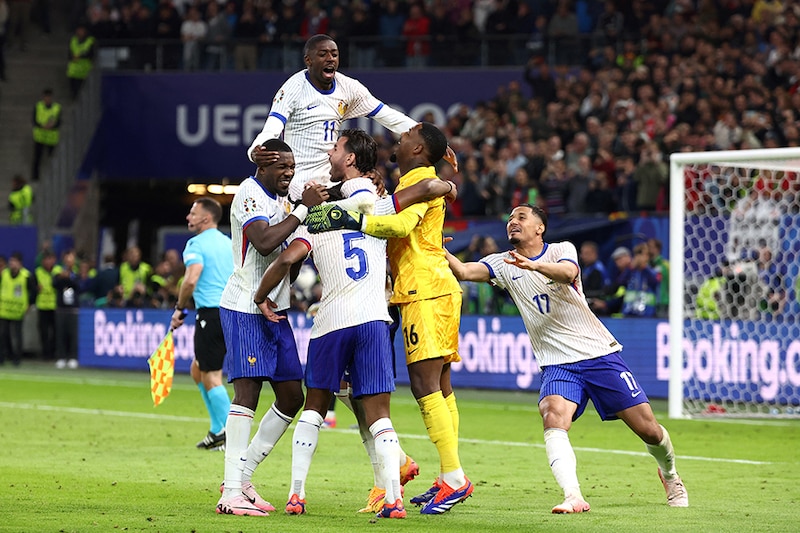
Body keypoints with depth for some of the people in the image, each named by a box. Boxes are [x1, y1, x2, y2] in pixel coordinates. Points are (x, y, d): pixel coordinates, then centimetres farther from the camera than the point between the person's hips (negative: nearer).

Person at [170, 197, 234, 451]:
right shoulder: (229, 243, 16)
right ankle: (218, 431, 16)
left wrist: (180, 308, -9)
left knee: (210, 376, -2)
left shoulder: (196, 244, -7)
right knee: (198, 370, 19)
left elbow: (191, 279, -20)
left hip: (211, 313, -8)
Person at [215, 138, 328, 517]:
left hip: (274, 311, 9)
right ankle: (231, 493, -18)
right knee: (248, 391, -15)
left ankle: (242, 475, 15)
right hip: (244, 310, -9)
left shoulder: (282, 198, 15)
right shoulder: (249, 195, -13)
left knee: (292, 397, 7)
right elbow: (264, 242, -28)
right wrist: (303, 209, -24)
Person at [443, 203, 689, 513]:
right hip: (558, 365, 1)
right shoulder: (503, 265, 7)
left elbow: (568, 272, -26)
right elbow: (464, 271, -9)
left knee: (647, 428, 1)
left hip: (600, 353, -1)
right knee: (553, 418, -30)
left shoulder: (561, 250, -2)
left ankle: (669, 474, 32)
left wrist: (534, 265, -46)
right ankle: (573, 497, -42)